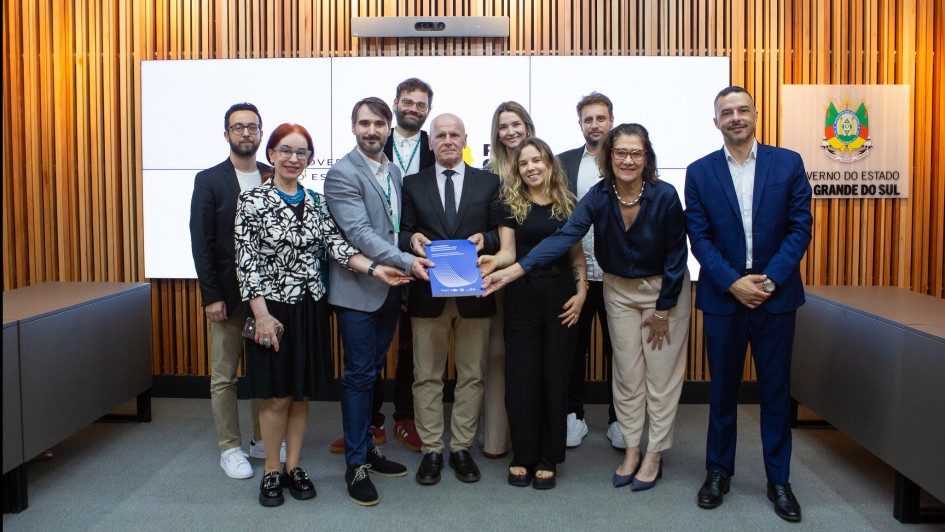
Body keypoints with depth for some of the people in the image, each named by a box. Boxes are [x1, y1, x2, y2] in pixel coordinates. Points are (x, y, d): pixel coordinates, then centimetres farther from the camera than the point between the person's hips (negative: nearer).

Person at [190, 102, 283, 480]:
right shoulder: (209, 181, -1)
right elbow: (202, 243, -5)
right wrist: (211, 296, -11)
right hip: (228, 293, -2)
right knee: (223, 375, 6)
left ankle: (262, 440, 26)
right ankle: (230, 448, 19)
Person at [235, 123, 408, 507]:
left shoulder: (315, 202, 8)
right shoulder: (253, 201, -6)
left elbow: (335, 244, 0)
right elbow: (246, 262, -10)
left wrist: (375, 269, -15)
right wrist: (262, 315, -15)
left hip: (311, 309, 4)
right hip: (273, 308, -4)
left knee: (302, 393, 11)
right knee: (276, 396, 3)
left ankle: (293, 466, 26)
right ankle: (272, 471, 21)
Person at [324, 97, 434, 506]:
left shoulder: (394, 172, 13)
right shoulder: (342, 173, -10)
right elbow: (359, 232, -20)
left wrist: (404, 273, 6)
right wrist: (406, 262, -27)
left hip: (391, 288, 7)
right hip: (358, 289, -7)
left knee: (372, 373, 15)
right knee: (359, 376, -1)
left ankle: (367, 448, 28)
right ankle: (356, 465, 10)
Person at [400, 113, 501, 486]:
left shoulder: (488, 182, 8)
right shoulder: (413, 184, 10)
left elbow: (501, 234, 6)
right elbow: (404, 234, 6)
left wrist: (484, 238, -15)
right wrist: (412, 239, -16)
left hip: (474, 293, 0)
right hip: (428, 293, 0)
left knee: (471, 375, 7)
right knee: (427, 376, 5)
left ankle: (462, 448, 19)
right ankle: (431, 450, 17)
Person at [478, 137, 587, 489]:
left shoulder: (567, 204, 8)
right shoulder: (511, 203, 3)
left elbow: (577, 254, 10)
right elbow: (509, 251, -4)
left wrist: (581, 292, -1)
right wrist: (494, 260, -25)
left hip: (560, 296, 1)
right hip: (521, 297, -1)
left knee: (555, 377, 5)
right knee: (521, 378, 1)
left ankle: (548, 459, 17)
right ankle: (522, 456, 16)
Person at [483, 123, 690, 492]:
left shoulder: (665, 196, -21)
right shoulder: (599, 197, -15)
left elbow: (676, 255, -12)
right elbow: (563, 238, -25)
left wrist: (663, 310, -9)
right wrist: (512, 271, -37)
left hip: (665, 289, -3)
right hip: (619, 289, 3)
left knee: (661, 374, 4)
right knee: (626, 374, 10)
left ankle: (654, 455, 20)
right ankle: (632, 449, 26)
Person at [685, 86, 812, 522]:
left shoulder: (788, 163, 2)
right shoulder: (699, 172, 2)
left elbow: (800, 227, -2)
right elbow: (699, 237, -3)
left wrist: (769, 279, -13)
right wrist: (734, 283, -13)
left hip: (776, 293, 0)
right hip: (723, 295, 0)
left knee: (776, 389, 8)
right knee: (723, 388, 10)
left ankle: (779, 480, 22)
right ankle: (718, 470, 25)